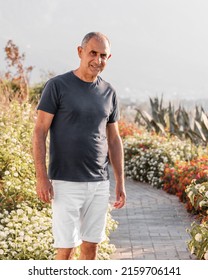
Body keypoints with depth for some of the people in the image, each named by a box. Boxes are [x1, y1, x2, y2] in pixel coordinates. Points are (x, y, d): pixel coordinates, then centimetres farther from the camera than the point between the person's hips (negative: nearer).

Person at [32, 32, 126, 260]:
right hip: (65, 183, -5)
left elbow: (114, 139, 14)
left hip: (99, 183, 5)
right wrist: (41, 177, -14)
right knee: (66, 247, -5)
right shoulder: (57, 86, -6)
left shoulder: (108, 93, 9)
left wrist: (120, 182, 11)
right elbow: (39, 132, -7)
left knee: (91, 244, 9)